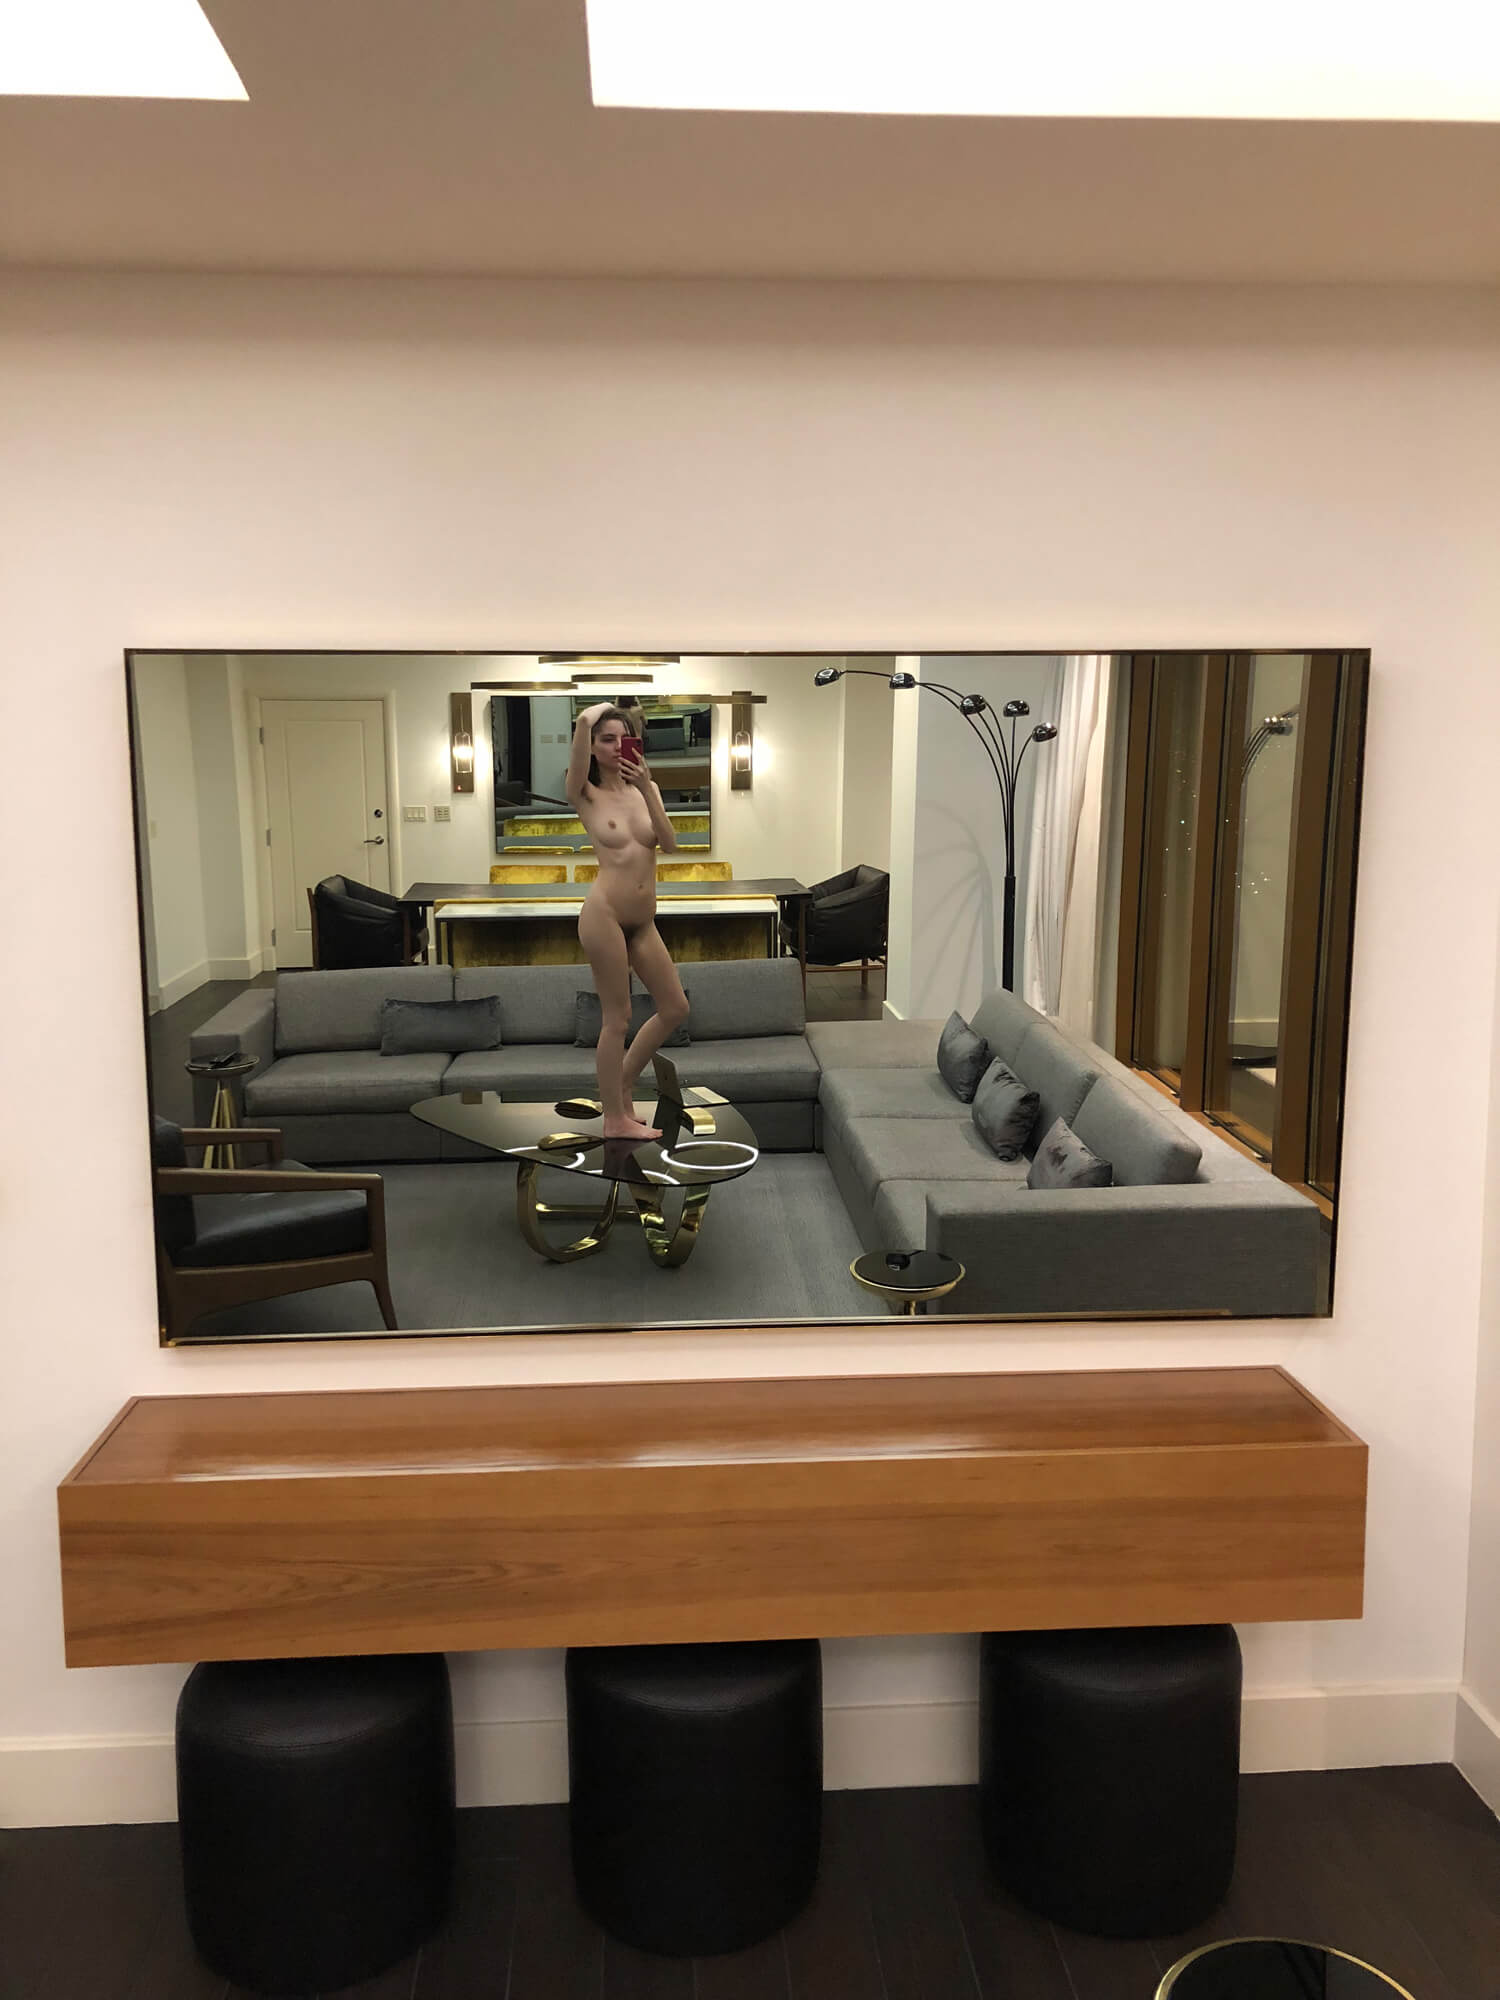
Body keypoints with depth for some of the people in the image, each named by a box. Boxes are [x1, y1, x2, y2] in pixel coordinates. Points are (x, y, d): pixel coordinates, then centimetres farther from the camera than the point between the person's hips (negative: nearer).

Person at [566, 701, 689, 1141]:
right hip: (605, 915, -7)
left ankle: (622, 1084, 30)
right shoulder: (585, 794, -6)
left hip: (643, 922, 7)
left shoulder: (645, 788, 10)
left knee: (675, 1008, 13)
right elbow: (583, 722, -22)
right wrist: (601, 709, -1)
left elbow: (669, 844, -4)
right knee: (617, 1018, 0)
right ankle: (616, 1118, 13)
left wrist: (646, 788, -10)